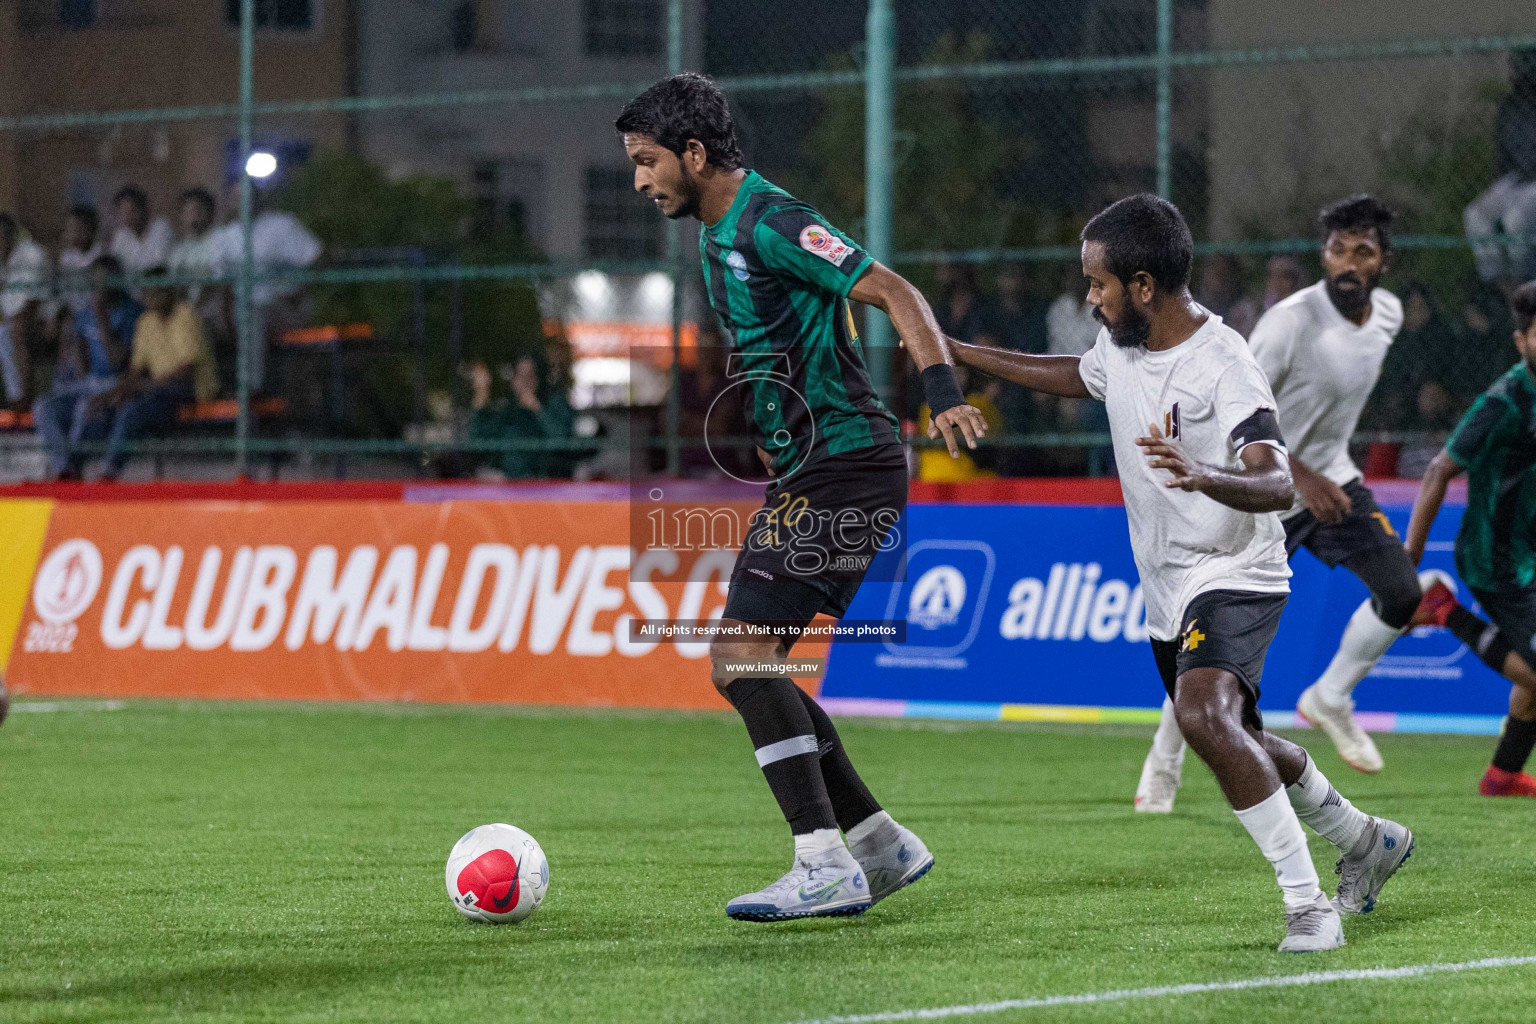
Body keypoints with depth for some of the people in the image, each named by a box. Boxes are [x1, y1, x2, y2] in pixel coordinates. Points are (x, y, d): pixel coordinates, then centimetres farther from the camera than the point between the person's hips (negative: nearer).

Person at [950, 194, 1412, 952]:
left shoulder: (1222, 365, -23)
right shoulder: (1120, 343, 1)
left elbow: (1277, 486, -34)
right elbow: (1079, 377, 27)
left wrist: (1203, 477, -53)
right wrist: (962, 355, 26)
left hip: (1234, 577, -9)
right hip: (1168, 589, 9)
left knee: (1205, 716, -32)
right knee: (1235, 746, 21)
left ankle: (1308, 905, -29)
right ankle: (1365, 841, 45)